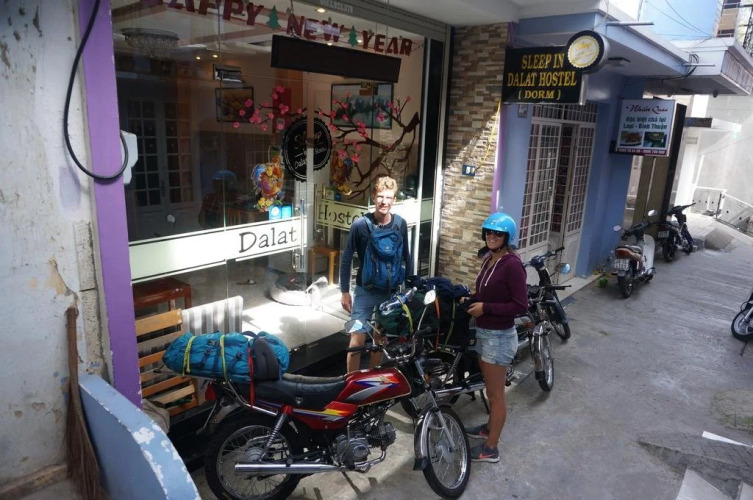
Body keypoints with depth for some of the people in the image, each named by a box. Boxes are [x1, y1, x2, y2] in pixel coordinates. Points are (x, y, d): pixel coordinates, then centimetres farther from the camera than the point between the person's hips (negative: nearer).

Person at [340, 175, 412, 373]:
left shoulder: (400, 224, -6)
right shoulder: (360, 224, -14)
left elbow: (406, 257, 6)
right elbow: (346, 259, -7)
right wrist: (345, 291, -7)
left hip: (391, 291, 3)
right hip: (365, 291, -3)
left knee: (380, 338, 16)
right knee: (357, 340, -3)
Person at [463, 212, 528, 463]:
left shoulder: (512, 264, -21)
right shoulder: (488, 259, 5)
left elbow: (520, 305, -22)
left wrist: (485, 308, -22)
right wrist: (473, 299, 2)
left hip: (499, 336, -9)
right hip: (484, 332, 9)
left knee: (496, 393, 5)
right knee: (490, 387, 24)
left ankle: (490, 449, 18)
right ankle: (490, 427, 43)